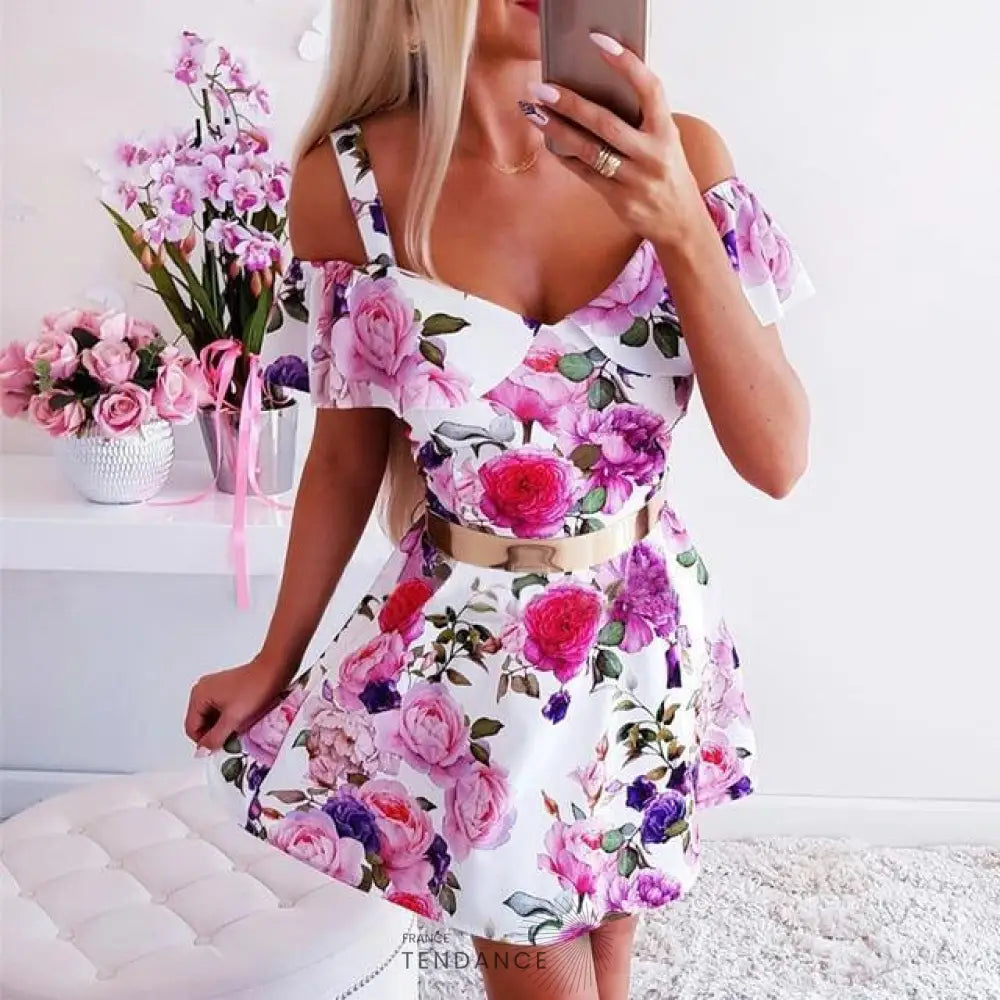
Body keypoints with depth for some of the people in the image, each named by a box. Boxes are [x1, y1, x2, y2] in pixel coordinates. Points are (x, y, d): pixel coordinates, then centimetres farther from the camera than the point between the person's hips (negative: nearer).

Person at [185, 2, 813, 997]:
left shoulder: (676, 156, -11)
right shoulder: (349, 177, -13)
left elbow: (777, 459, -13)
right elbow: (347, 456, -1)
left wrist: (681, 230, -26)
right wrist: (273, 661, 9)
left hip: (646, 639, 2)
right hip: (471, 646, -1)